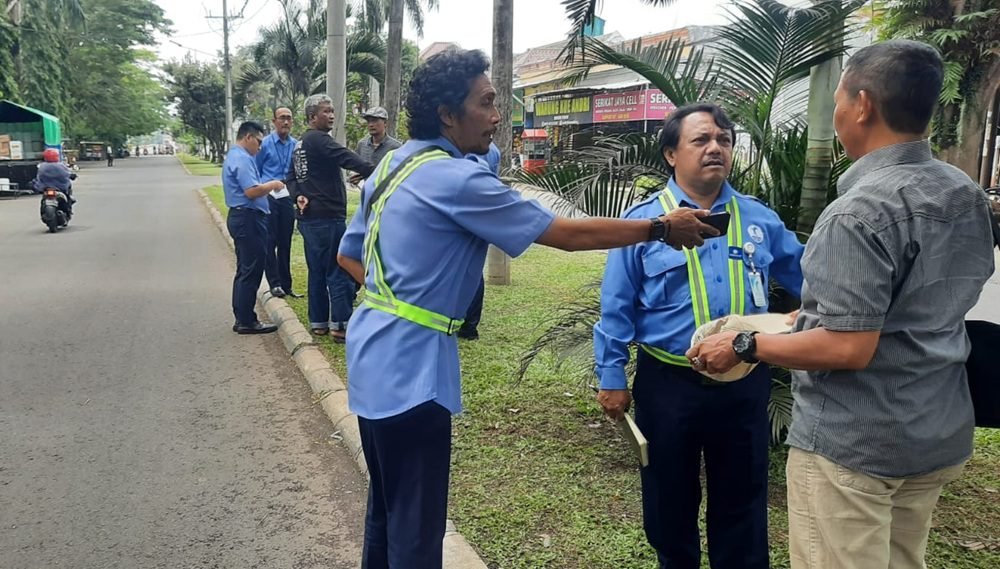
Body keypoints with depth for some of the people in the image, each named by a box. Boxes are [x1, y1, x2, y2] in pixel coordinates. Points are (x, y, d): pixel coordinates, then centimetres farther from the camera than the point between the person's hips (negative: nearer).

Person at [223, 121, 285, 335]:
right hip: (248, 219, -11)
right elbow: (251, 191, -25)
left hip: (240, 217, 11)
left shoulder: (233, 156, 18)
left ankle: (242, 318, 21)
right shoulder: (242, 159, -16)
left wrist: (267, 187, 13)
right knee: (251, 271, -5)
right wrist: (272, 185, -10)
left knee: (244, 270, 15)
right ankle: (247, 321, 0)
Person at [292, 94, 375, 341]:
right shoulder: (319, 140, -13)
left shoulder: (299, 144, 18)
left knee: (317, 271, 13)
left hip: (308, 217, 10)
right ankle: (341, 325, -4)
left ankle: (318, 322, 18)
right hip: (327, 217, -10)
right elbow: (349, 160, -23)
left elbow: (293, 176, 20)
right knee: (339, 272, -5)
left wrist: (298, 196, 3)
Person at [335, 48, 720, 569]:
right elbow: (567, 234, -15)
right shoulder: (456, 179, -18)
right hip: (408, 364, -10)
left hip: (376, 354, 10)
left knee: (387, 509, 23)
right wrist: (661, 228, -5)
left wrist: (399, 293, 10)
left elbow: (349, 255, 18)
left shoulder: (394, 165, 10)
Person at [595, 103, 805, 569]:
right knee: (669, 499, 16)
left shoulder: (759, 218, 4)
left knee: (742, 499, 17)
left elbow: (805, 277, 16)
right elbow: (616, 306, -4)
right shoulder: (643, 220, -6)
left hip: (744, 383, 3)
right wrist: (612, 376, -5)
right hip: (668, 383, -2)